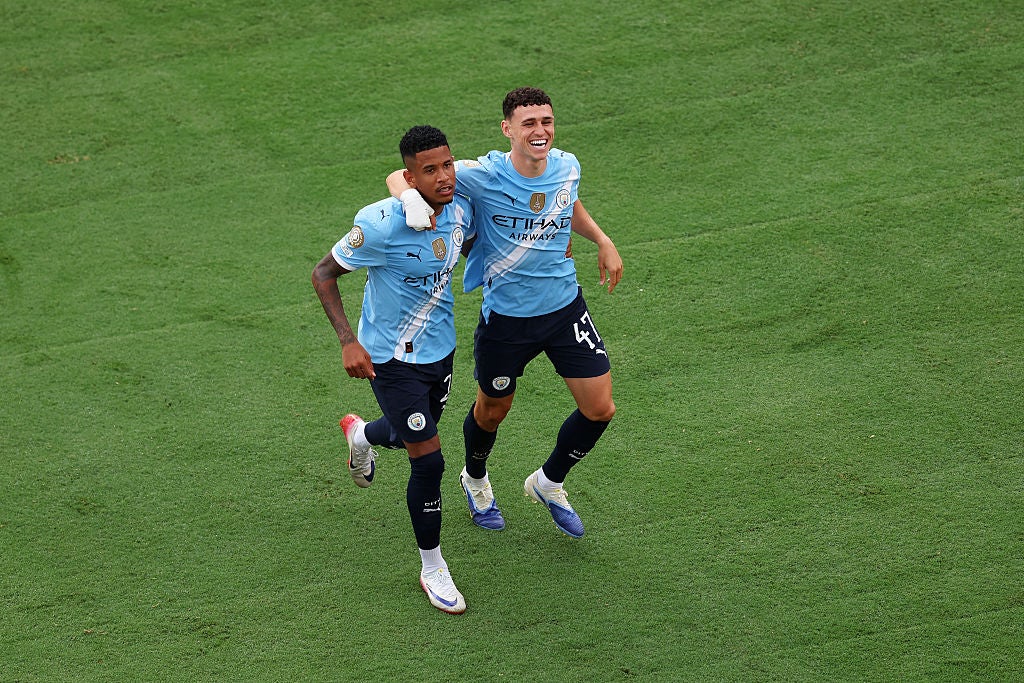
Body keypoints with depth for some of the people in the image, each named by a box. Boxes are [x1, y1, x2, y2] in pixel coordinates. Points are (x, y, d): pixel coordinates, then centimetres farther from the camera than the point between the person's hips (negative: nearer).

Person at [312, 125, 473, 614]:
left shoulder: (461, 211, -10)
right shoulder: (380, 224, -28)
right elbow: (324, 273, -15)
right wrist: (348, 341, -23)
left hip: (440, 348, 7)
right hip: (391, 358, -6)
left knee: (413, 434, 27)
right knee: (429, 460, -9)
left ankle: (362, 434, 65)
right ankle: (433, 569, 12)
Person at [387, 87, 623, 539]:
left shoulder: (567, 167, -6)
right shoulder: (481, 176, -22)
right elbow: (400, 177, -20)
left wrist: (602, 241, 12)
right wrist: (412, 197, -42)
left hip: (566, 306, 4)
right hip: (506, 316, -4)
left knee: (600, 409, 1)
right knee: (493, 409, 17)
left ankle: (548, 483, 29)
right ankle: (475, 480, 51)